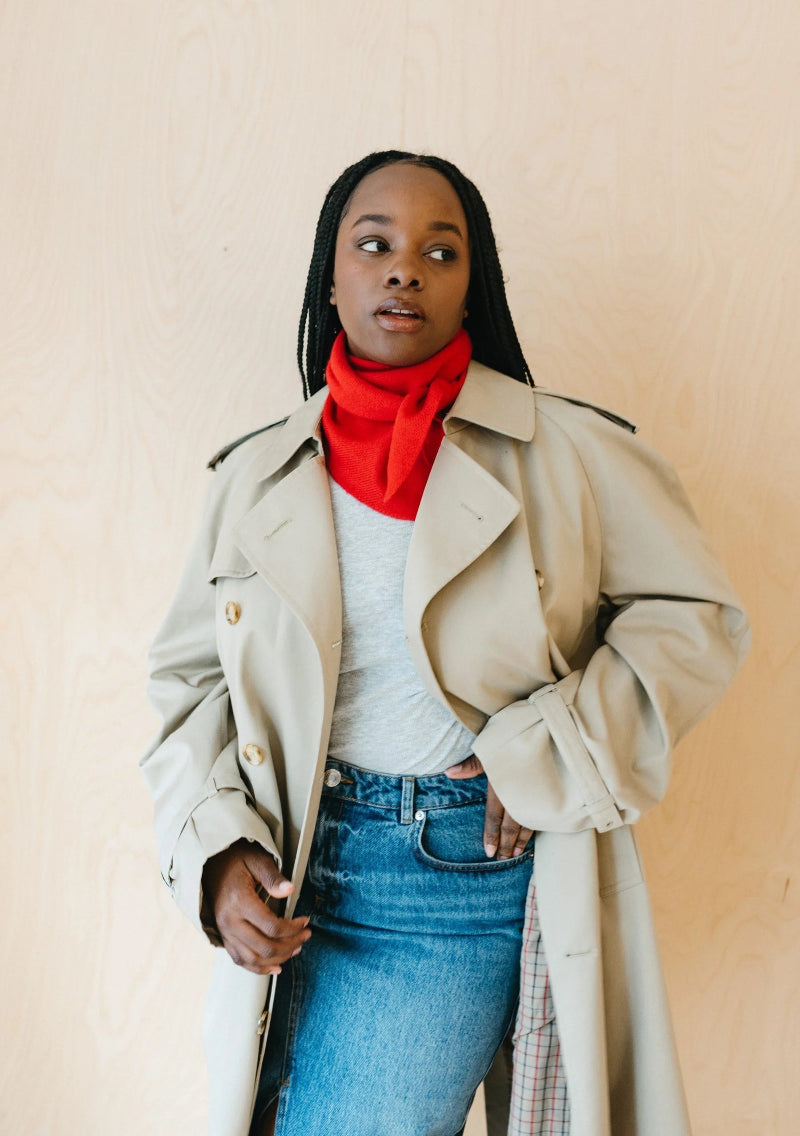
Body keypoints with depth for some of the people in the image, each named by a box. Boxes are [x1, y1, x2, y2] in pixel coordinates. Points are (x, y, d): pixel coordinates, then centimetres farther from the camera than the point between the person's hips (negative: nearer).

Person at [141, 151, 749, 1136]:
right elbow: (189, 679, 9)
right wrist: (217, 853, -6)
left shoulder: (569, 454, -3)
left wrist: (545, 761, -10)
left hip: (474, 868, -3)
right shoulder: (257, 476, 6)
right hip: (296, 870, 4)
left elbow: (696, 617, 1)